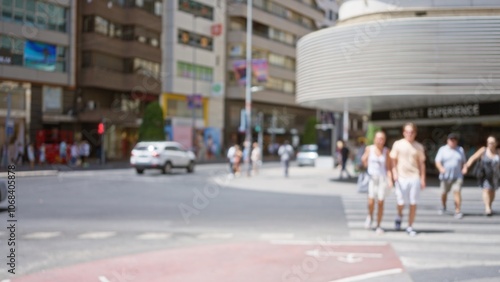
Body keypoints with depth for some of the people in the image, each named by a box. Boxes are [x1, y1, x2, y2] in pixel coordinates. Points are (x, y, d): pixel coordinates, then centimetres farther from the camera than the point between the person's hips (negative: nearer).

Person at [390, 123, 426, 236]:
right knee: (401, 202, -4)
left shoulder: (418, 147, 8)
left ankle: (410, 227, 12)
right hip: (401, 177, -1)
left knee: (413, 204, 1)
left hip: (415, 177, 2)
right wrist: (394, 172, -8)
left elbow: (421, 163, 10)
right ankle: (399, 216, 30)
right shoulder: (398, 144, 4)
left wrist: (422, 179, 5)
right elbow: (393, 160, 5)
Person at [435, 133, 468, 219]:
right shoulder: (442, 150, 3)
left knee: (457, 192, -14)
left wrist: (465, 168, -5)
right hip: (445, 176, 0)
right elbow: (438, 161, -6)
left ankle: (457, 211, -14)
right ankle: (443, 207, 37)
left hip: (457, 176, 0)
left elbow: (463, 162, 17)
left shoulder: (460, 150, 11)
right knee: (443, 193, 10)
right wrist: (441, 168, -26)